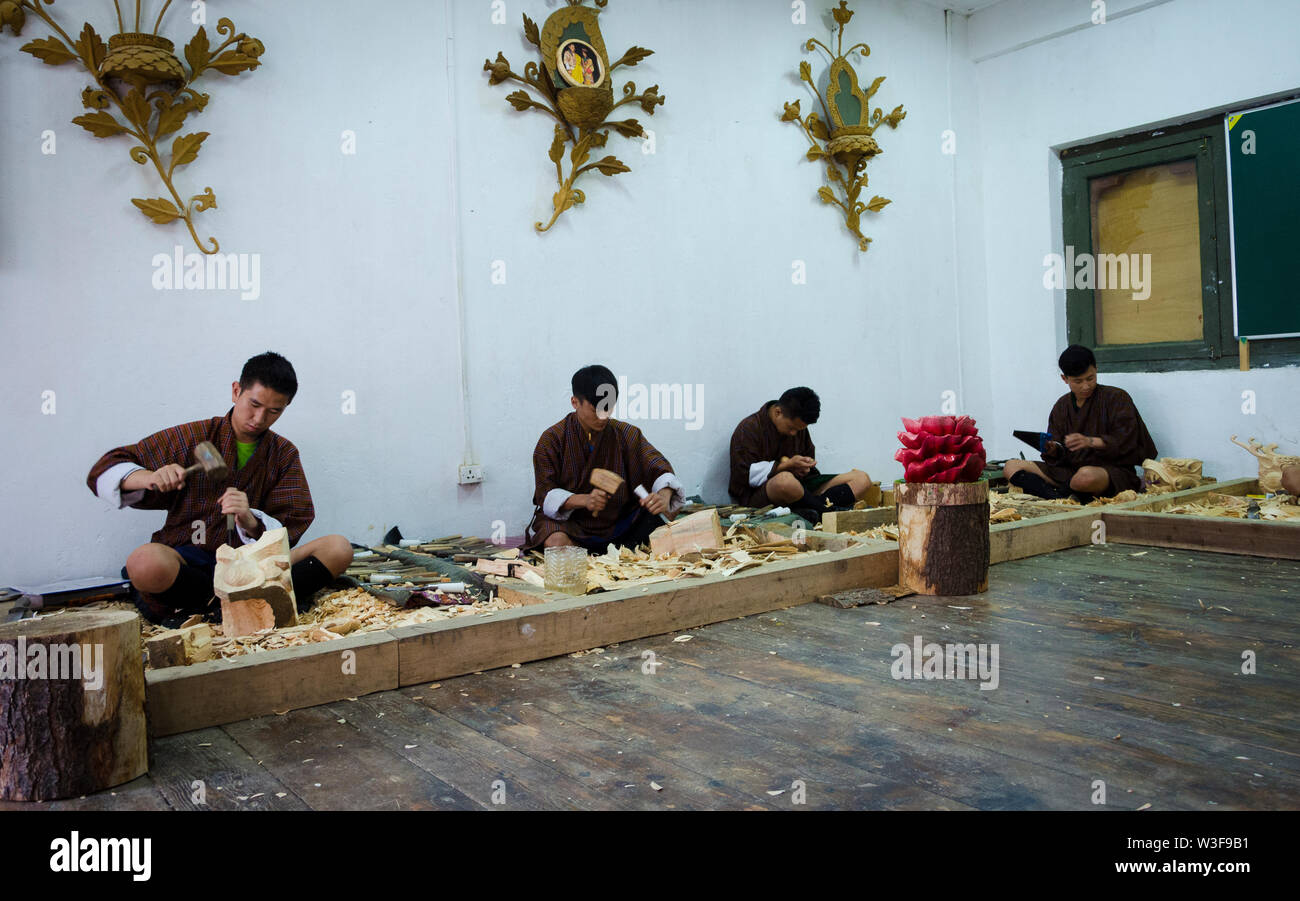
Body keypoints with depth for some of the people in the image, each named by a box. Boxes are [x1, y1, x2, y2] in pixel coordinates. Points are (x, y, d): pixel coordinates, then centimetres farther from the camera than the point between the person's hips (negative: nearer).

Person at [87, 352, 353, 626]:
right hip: (188, 562, -1)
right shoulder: (192, 437, 6)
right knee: (145, 563, -37)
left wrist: (250, 521, -20)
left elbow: (290, 530, 3)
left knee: (338, 548, -20)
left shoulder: (284, 454, 12)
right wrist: (150, 478, -18)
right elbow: (105, 471, 5)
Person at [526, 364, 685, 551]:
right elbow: (545, 494, -9)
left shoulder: (627, 434, 2)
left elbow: (658, 468, -7)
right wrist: (584, 500, -29)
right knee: (557, 541, -36)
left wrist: (664, 495, -32)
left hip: (618, 524, 3)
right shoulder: (552, 439, -5)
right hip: (569, 522, -2)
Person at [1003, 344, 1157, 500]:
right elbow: (1059, 457, 13)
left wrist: (1091, 442, -27)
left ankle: (1061, 493, -11)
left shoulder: (1117, 397, -1)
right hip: (1070, 469, 6)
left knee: (1087, 476, -44)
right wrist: (1053, 450, -11)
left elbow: (1126, 442, -12)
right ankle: (1059, 498, -27)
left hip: (1113, 471, -6)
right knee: (1011, 467, -8)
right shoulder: (1062, 406, 15)